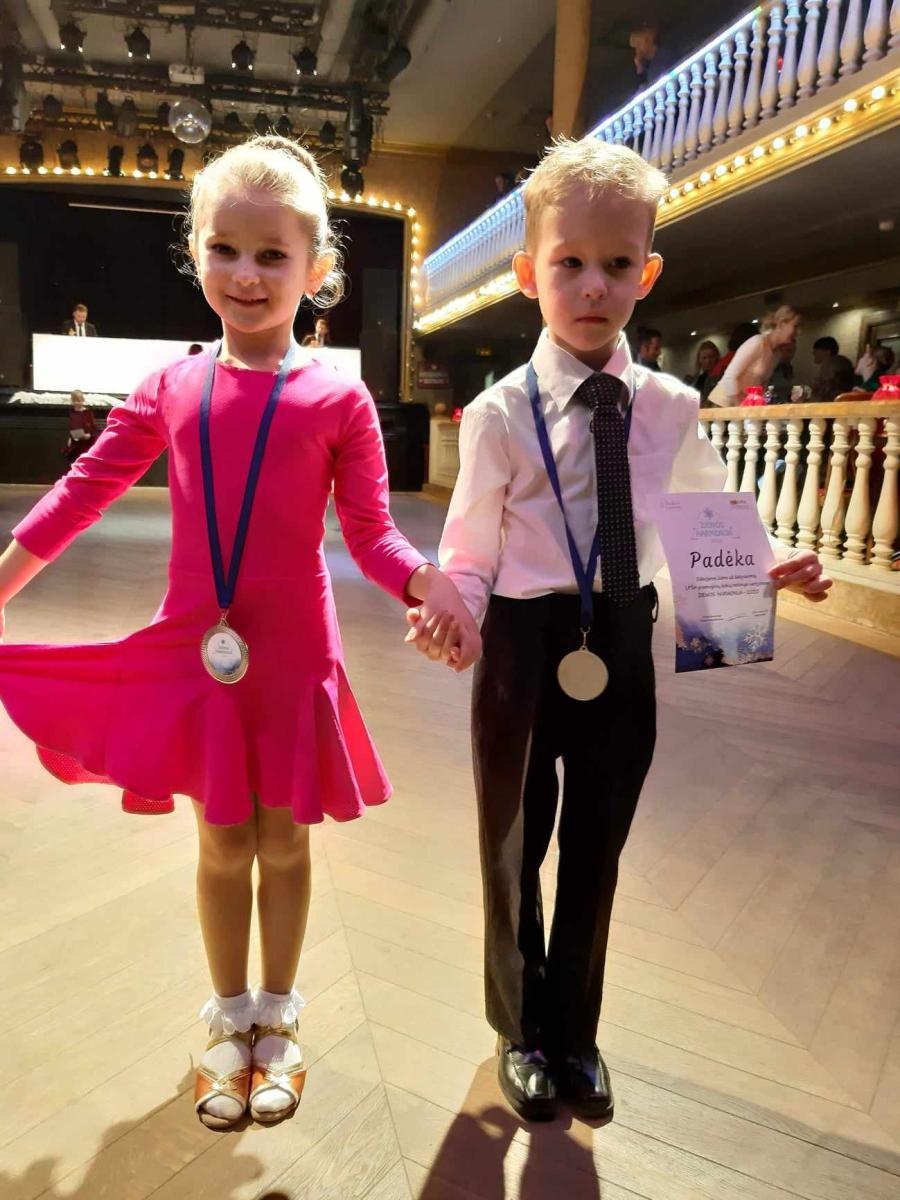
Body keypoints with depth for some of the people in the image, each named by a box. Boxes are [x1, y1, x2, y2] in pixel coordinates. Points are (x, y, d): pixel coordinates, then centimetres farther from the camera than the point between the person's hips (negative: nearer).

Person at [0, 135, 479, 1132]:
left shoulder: (337, 398, -5)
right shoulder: (170, 388, 2)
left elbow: (371, 532, -7)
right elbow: (85, 491, 6)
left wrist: (428, 584, -25)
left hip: (293, 659, -1)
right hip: (195, 651, 2)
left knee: (282, 840, 14)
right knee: (222, 844, 14)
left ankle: (276, 1020, 37)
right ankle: (230, 1021, 37)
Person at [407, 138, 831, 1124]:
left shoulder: (668, 407, -1)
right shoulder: (501, 412, -10)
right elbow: (471, 555, -11)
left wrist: (765, 566, -9)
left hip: (624, 653, 3)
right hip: (527, 651, -2)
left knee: (595, 853, 18)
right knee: (513, 850, 16)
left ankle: (574, 1034, 45)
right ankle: (521, 1030, 45)